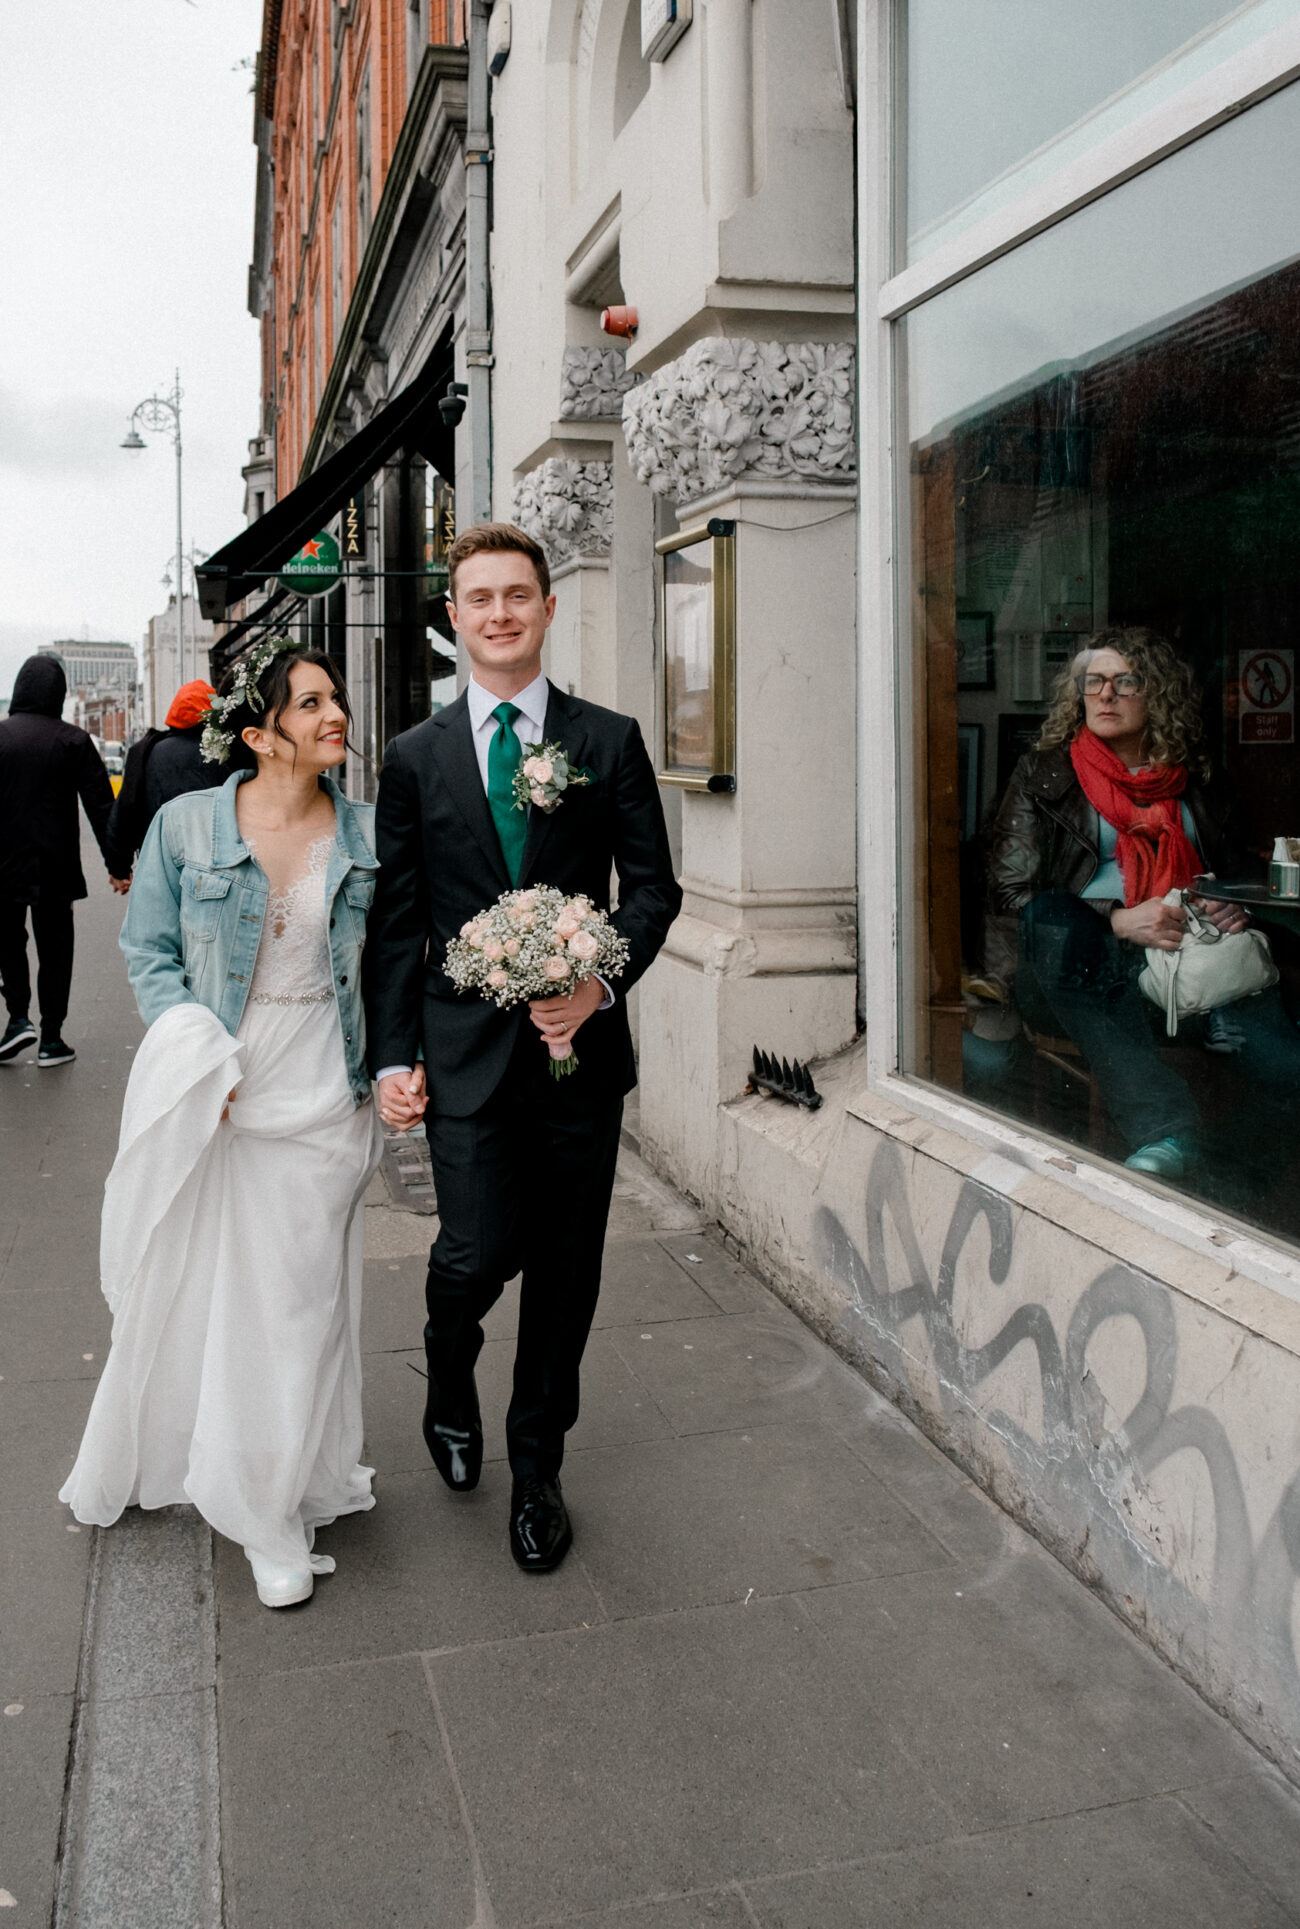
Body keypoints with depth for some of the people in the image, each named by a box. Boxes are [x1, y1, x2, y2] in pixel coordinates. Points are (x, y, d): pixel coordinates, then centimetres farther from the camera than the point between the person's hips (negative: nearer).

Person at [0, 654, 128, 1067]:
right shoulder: (74, 740, -4)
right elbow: (101, 807, -5)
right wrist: (116, 865, 0)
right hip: (55, 868, 0)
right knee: (54, 948, 9)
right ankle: (51, 1039, 10)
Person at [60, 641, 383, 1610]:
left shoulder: (368, 832, -2)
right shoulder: (185, 824, -5)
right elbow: (149, 951, 1)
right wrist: (198, 1053, -12)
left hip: (317, 1099, 1)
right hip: (208, 1093, 0)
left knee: (295, 1302, 7)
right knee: (181, 1285, 13)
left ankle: (276, 1512, 25)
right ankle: (144, 1462, 41)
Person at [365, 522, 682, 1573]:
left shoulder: (609, 741, 4)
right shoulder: (416, 758, 6)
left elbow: (654, 886, 2)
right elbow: (396, 922, 6)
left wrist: (600, 982, -15)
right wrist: (393, 1056, 0)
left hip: (579, 1046, 1)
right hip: (465, 1048, 0)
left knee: (565, 1270, 8)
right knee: (478, 1252, -9)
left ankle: (537, 1470, 29)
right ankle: (451, 1378, 28)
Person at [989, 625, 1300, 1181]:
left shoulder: (1190, 778, 22)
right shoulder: (1044, 774, 13)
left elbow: (1231, 875, 29)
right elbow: (1011, 890, 2)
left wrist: (1233, 909, 1)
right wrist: (1118, 920, -13)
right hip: (1083, 966, -3)